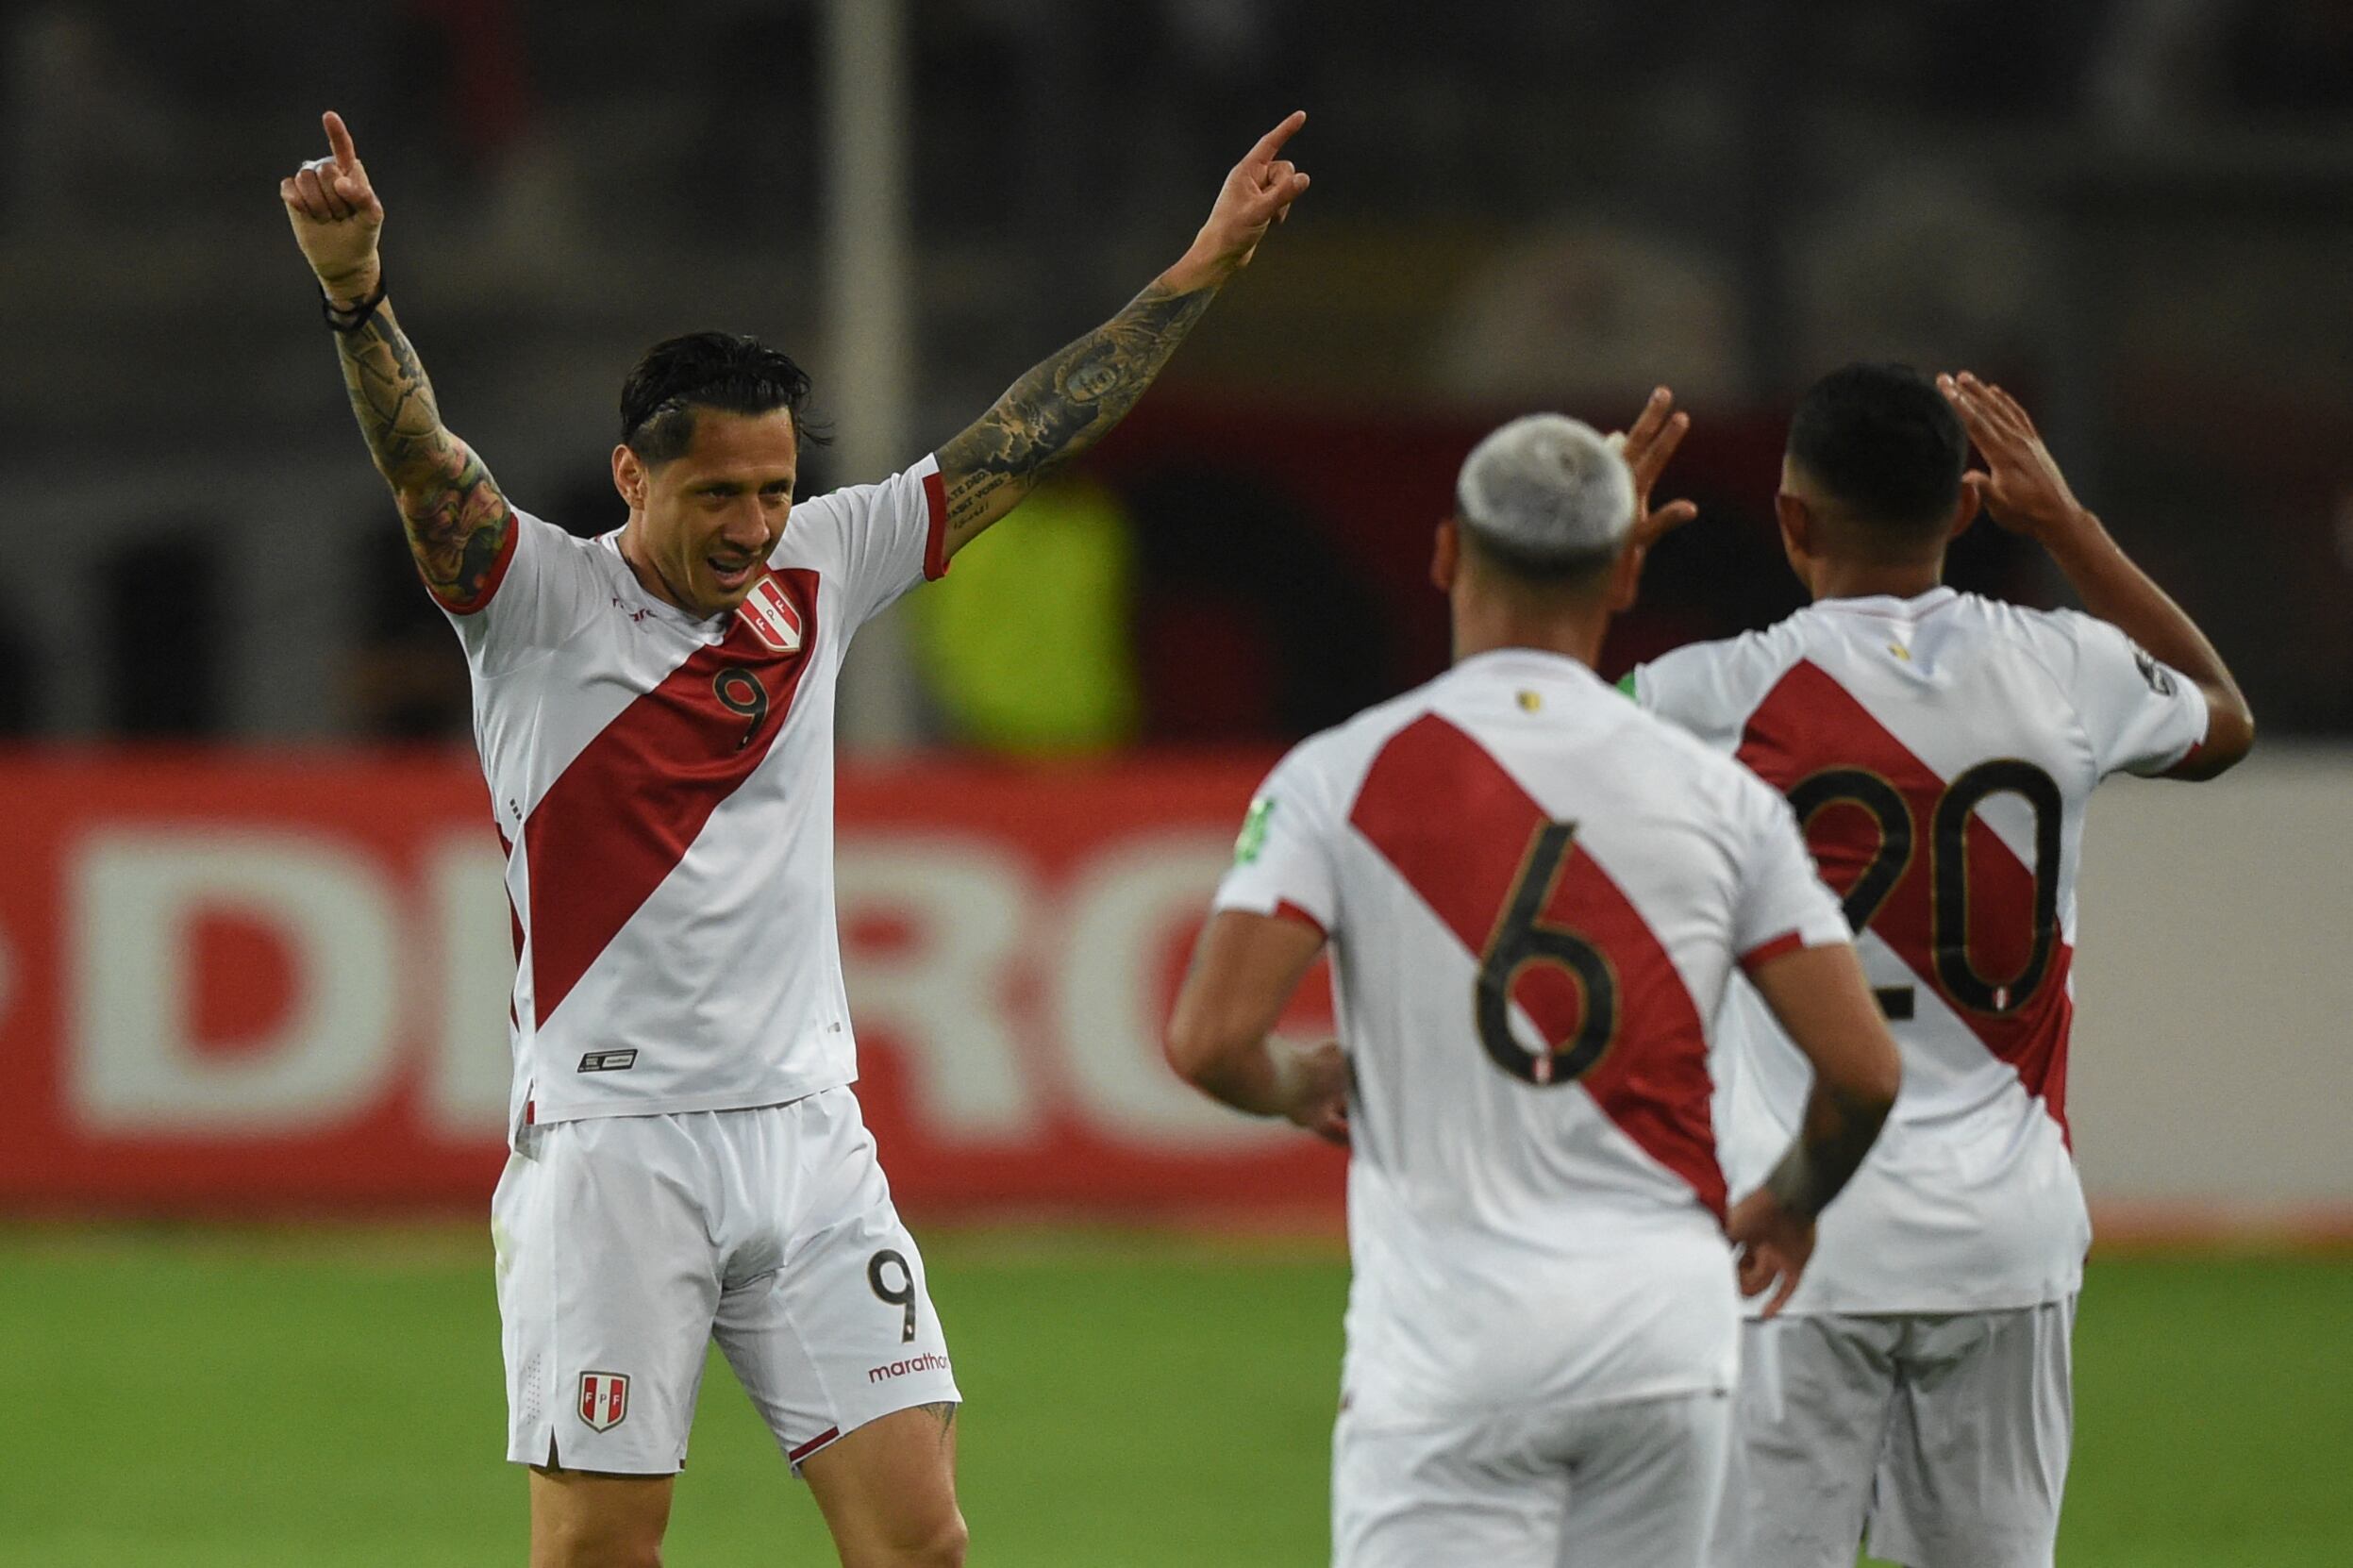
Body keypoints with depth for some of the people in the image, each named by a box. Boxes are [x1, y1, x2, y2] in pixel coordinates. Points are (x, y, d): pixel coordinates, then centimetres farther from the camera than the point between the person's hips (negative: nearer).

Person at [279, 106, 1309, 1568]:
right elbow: (419, 458, -21)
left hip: (810, 1130, 5)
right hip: (612, 1147, -5)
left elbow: (1020, 444, 16)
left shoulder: (816, 574, 10)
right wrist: (355, 294, -40)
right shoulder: (540, 597, -4)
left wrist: (1199, 272, 16)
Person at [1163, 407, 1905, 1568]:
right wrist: (1789, 1202, 23)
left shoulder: (1344, 776, -3)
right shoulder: (1716, 795, 3)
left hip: (1447, 1338, -3)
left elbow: (1209, 1042, -12)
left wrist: (1301, 1085, 12)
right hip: (1668, 1323, 3)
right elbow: (1861, 1071, 2)